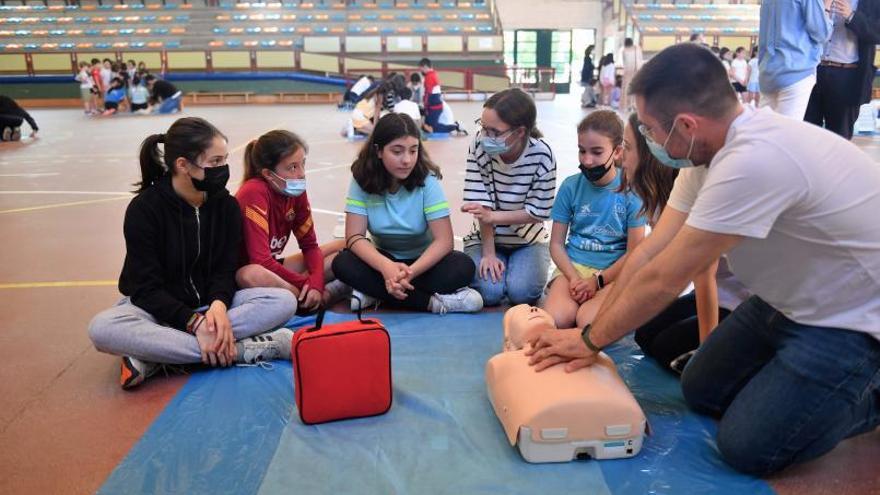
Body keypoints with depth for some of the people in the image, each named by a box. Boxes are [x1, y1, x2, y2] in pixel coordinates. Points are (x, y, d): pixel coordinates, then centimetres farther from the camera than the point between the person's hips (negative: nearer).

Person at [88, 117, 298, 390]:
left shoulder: (226, 205, -5)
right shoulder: (144, 209, -16)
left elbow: (225, 269, -4)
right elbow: (146, 288, -17)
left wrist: (219, 304, -27)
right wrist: (195, 323, -32)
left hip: (209, 302, 3)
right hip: (157, 306, -3)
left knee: (284, 301, -22)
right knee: (103, 328, -35)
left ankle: (154, 356, -28)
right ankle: (240, 350, -35)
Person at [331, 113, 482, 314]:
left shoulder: (427, 180, -18)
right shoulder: (363, 178, -14)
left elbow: (444, 240, -22)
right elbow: (355, 237, -18)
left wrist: (411, 272, -40)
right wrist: (387, 267, -39)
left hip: (423, 261, -1)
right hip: (385, 259, 2)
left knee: (463, 266, -30)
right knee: (343, 263, -28)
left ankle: (377, 292, -22)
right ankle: (434, 301, -28)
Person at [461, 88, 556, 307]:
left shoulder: (541, 155, -22)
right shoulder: (480, 145, -21)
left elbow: (538, 212, -15)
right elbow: (483, 205, -19)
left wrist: (492, 216, -25)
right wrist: (488, 253, -20)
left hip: (528, 240, 0)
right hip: (486, 238, 1)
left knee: (521, 292, -23)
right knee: (489, 291, -22)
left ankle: (540, 268, 13)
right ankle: (494, 262, 13)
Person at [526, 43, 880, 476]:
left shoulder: (755, 161, -37)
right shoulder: (711, 146, -7)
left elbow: (665, 278, -29)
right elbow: (652, 252, -7)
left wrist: (592, 339, -15)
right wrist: (590, 334, -8)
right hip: (792, 299, 8)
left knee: (746, 445, -10)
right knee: (701, 392, 12)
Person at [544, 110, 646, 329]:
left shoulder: (630, 190, -4)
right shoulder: (570, 186, 2)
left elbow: (634, 253, -3)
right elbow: (556, 243, 3)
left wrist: (597, 281, -12)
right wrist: (574, 278, -13)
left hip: (613, 272, -2)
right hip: (573, 266, 2)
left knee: (588, 321, -30)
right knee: (554, 320, -26)